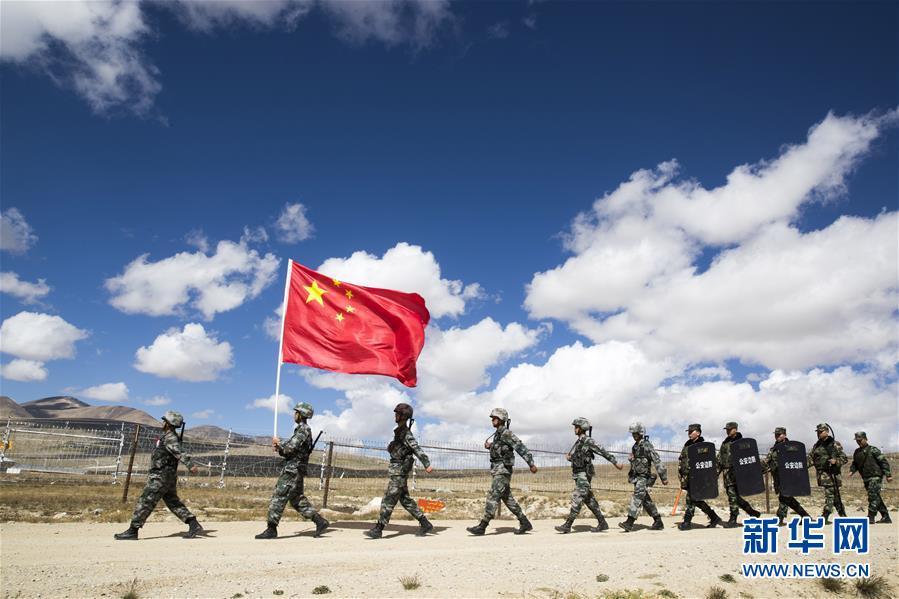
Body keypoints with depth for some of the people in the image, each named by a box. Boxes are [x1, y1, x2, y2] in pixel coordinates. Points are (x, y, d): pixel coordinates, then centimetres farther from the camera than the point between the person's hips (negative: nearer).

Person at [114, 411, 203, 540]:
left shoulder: (170, 438, -17)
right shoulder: (170, 437, 14)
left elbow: (179, 452, -32)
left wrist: (190, 464, -45)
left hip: (161, 477, -10)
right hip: (168, 476, 10)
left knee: (145, 502, -2)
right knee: (174, 503, 11)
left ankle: (132, 531, 6)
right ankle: (194, 526, 8)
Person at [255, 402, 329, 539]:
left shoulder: (302, 430, -14)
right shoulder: (304, 430, 17)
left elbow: (290, 449, -20)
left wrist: (278, 444, -3)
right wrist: (280, 448, 3)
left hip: (292, 471, -10)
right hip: (295, 470, 10)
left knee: (278, 497, -5)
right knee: (298, 500, 13)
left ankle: (271, 529, 1)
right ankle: (320, 522, 12)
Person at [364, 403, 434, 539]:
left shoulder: (406, 433, -15)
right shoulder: (399, 431, 12)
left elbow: (417, 449, -23)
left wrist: (427, 465, -27)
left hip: (400, 473, -10)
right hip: (397, 472, 10)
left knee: (388, 501, -5)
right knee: (405, 500, 13)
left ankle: (378, 529, 0)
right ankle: (425, 524, 17)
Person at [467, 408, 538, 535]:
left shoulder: (506, 433, -13)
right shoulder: (497, 434, 15)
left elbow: (521, 447, -18)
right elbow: (487, 443, 28)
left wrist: (531, 464, -22)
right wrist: (488, 444, 3)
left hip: (503, 471, -10)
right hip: (497, 470, 10)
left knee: (493, 496, -10)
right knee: (507, 498, 12)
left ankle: (482, 526, -9)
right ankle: (525, 523, 17)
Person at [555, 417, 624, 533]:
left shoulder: (588, 441, -13)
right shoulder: (578, 442, 14)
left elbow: (603, 452, -11)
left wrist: (616, 463, -10)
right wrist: (569, 457, 2)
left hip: (584, 475, -9)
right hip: (578, 474, 9)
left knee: (577, 499, -9)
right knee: (589, 500, 12)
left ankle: (567, 525, -8)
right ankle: (602, 523, 19)